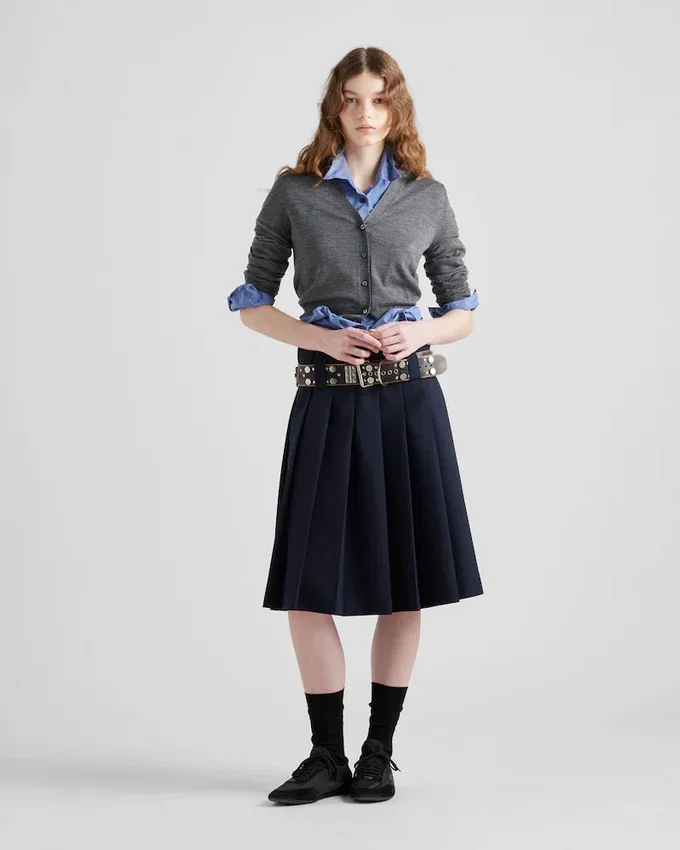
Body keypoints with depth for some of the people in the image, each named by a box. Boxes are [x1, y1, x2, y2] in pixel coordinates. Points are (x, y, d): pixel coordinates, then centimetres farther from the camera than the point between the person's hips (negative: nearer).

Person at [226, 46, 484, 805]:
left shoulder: (428, 198, 8)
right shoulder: (293, 193, 4)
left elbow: (462, 312, 12)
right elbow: (252, 303, 6)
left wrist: (423, 331, -10)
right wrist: (321, 337, -10)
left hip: (408, 397, 1)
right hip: (328, 400, -1)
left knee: (403, 584, 3)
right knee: (308, 586, 0)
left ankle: (379, 754, 16)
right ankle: (327, 756, 14)